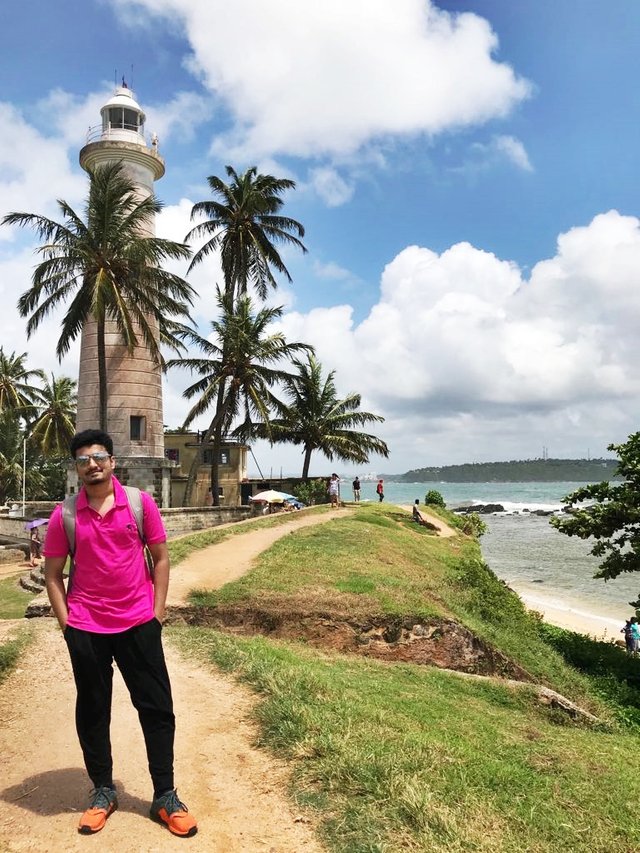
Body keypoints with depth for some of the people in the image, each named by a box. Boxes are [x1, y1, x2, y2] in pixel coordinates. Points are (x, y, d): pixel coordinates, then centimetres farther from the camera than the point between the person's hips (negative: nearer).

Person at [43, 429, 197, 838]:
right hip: (86, 629, 1)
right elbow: (53, 573, 4)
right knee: (92, 711, 12)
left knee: (157, 708, 5)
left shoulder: (141, 503, -5)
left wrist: (157, 613, -3)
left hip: (138, 624, 0)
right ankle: (103, 791, 32)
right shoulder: (64, 515, -4)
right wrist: (66, 622, -3)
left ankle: (165, 797, 20)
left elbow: (160, 558, 1)